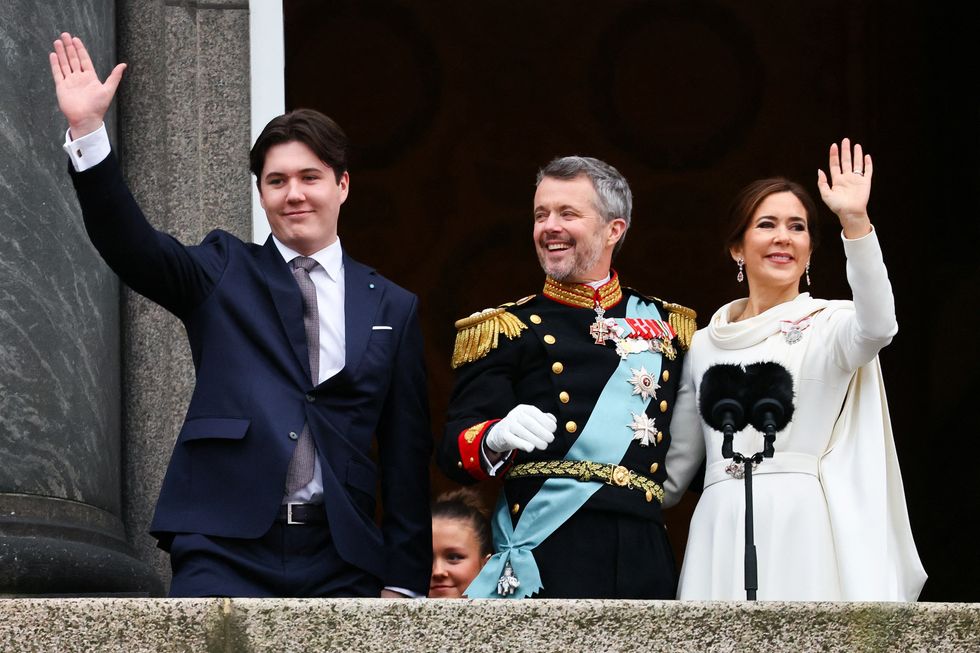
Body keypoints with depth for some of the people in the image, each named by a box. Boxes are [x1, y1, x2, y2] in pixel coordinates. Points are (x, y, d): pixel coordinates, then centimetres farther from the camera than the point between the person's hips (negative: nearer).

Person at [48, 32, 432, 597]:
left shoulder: (392, 308, 14)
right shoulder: (223, 272, 12)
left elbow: (408, 451, 12)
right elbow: (130, 244, -5)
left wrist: (403, 581, 7)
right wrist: (87, 130, -19)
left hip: (340, 564, 2)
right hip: (226, 551, -2)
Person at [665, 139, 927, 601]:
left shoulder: (829, 326, 4)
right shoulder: (704, 345, 16)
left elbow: (877, 325, -21)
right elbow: (677, 462, 20)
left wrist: (855, 221, -30)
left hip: (803, 527, -3)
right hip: (725, 533, 4)